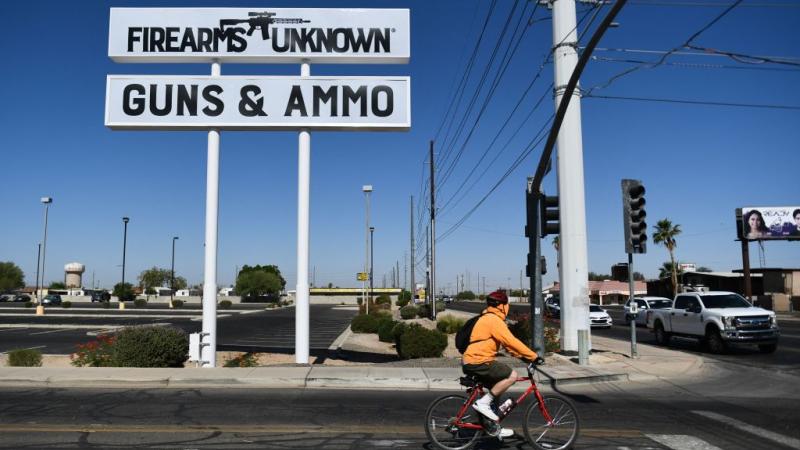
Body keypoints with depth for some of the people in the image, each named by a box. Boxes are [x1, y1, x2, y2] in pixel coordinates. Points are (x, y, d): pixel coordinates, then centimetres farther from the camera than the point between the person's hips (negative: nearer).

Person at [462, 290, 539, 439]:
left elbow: (507, 343, 21)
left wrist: (522, 356, 14)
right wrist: (534, 356, -15)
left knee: (496, 390, 18)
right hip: (478, 362, -11)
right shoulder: (494, 320, -15)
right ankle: (483, 403, -10)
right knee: (511, 375, -15)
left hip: (471, 361, 11)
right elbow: (511, 342, -20)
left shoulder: (488, 319, 19)